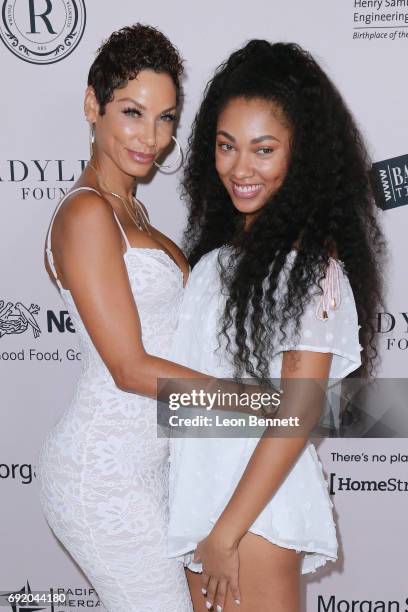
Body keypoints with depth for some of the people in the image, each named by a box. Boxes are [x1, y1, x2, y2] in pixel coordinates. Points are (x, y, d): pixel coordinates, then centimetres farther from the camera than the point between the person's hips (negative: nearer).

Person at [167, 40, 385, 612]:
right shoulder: (220, 243, 7)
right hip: (200, 488, 7)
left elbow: (298, 411, -19)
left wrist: (226, 533, -16)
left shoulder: (310, 257, -16)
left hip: (255, 503, -7)